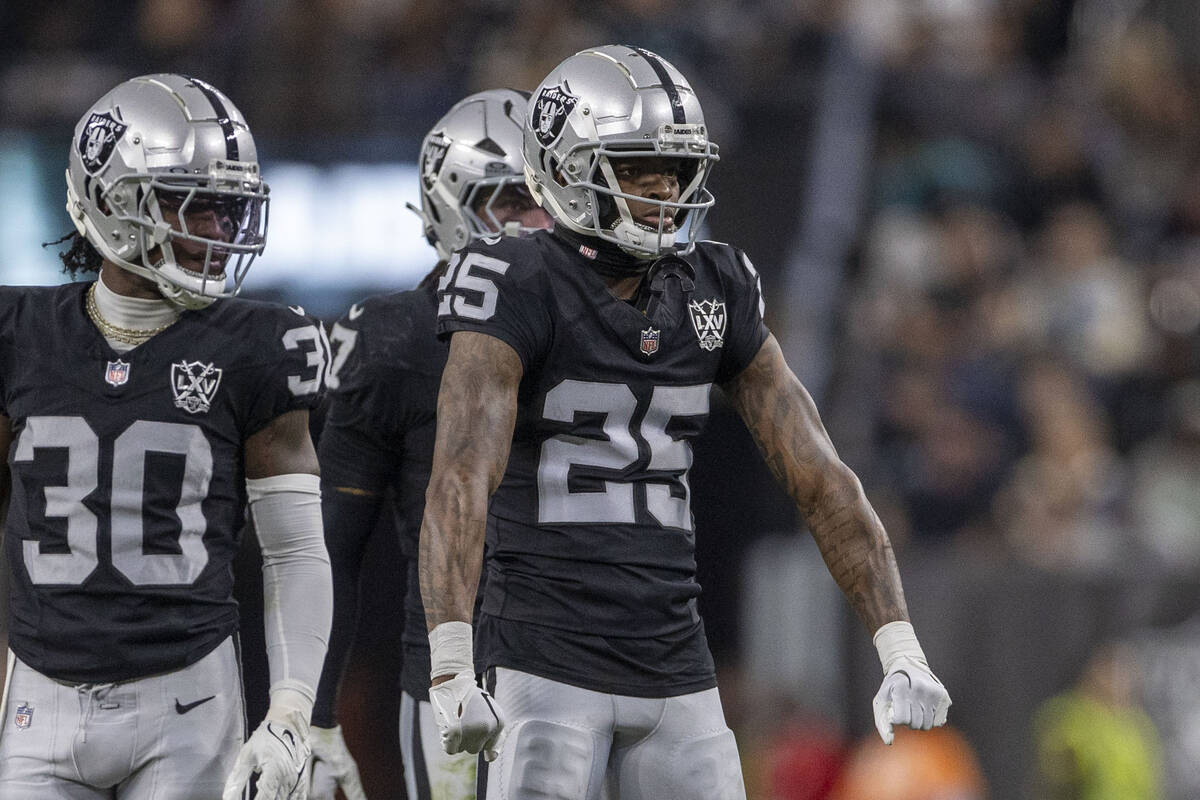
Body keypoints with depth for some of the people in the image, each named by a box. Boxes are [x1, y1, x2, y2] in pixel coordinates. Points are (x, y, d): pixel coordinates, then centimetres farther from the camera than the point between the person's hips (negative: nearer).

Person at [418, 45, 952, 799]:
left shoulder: (715, 292, 8)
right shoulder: (521, 291, -10)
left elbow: (821, 478, 8)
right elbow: (461, 480, -22)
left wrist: (901, 650, 1)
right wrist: (451, 671, -34)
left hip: (676, 672, 6)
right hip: (548, 669, -6)